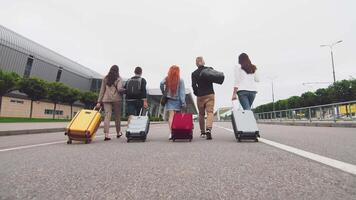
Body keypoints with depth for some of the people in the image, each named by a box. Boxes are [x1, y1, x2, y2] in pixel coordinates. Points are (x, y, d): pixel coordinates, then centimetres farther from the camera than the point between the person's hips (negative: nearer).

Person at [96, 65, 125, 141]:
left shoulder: (105, 79, 11)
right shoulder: (119, 79, 1)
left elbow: (102, 90, 10)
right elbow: (119, 89, -12)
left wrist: (99, 101, 11)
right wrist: (124, 90, 9)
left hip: (106, 99, 2)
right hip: (116, 99, -2)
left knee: (107, 116, -2)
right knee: (117, 116, 10)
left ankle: (106, 134, -13)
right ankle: (118, 133, 24)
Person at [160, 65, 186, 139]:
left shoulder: (167, 79, 1)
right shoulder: (180, 80, -3)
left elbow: (161, 84, -15)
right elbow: (182, 92, -5)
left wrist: (164, 93, 1)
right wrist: (183, 102, -3)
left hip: (169, 99, 1)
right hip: (177, 100, -1)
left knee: (171, 116, -2)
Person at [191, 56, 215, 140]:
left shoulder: (194, 73, 0)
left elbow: (193, 85, -9)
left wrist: (197, 93, 4)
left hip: (200, 96, 0)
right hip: (210, 94, 0)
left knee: (201, 114, 12)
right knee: (210, 112, -3)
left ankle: (202, 132, 22)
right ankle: (208, 129, -24)